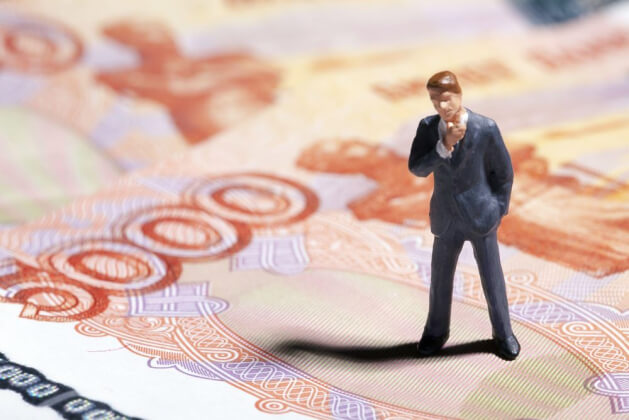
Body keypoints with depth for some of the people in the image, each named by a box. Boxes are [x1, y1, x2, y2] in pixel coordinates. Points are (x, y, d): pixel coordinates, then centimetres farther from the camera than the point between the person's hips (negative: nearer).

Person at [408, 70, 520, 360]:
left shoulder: (486, 129, -18)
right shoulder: (427, 127, -10)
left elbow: (503, 171, -6)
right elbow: (416, 169, -17)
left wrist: (498, 211, 1)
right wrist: (445, 145, -31)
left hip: (480, 216, -2)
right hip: (447, 218, 2)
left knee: (492, 280, 9)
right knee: (441, 279, 14)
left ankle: (503, 333, 31)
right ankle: (436, 332, 37)